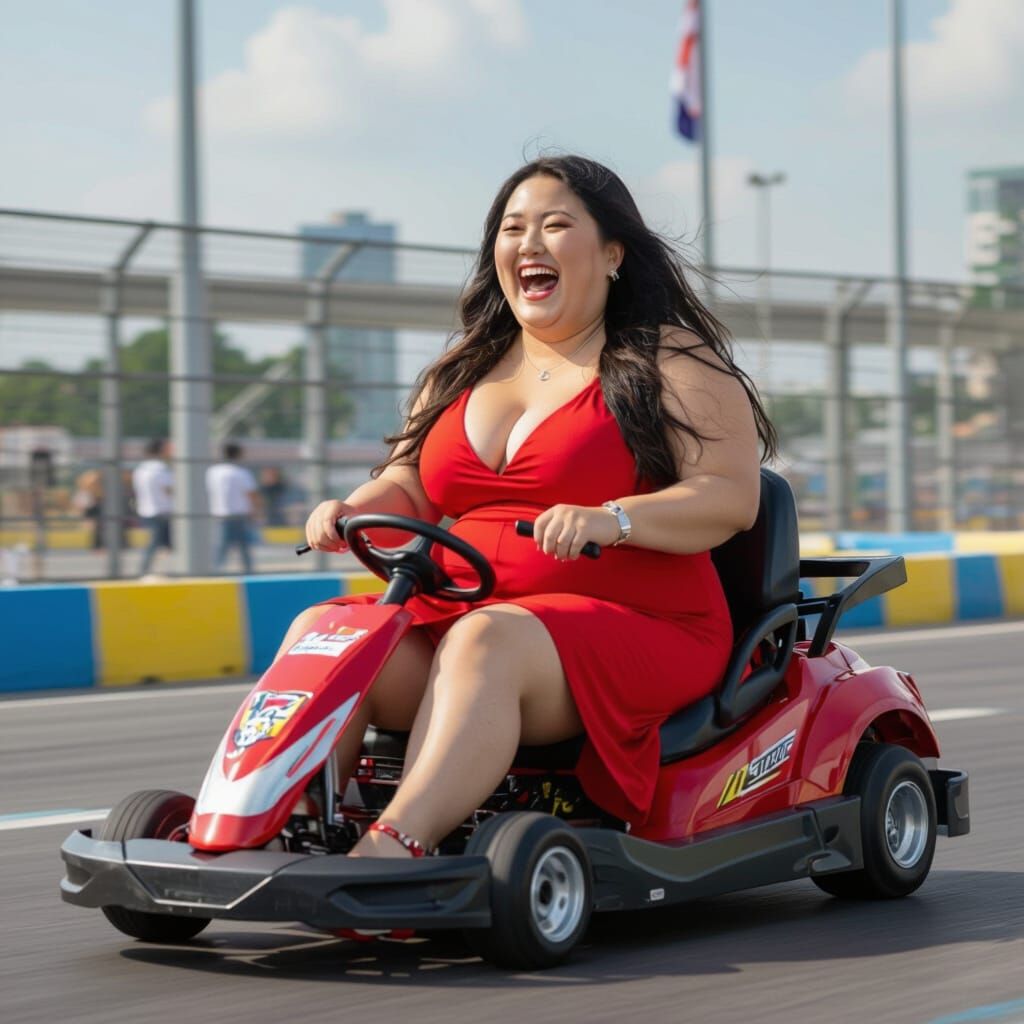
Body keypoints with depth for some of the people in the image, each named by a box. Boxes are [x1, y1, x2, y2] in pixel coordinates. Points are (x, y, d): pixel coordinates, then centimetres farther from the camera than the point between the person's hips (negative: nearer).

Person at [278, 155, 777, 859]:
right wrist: (353, 512, -5)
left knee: (485, 644, -37)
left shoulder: (673, 361, 3)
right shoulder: (464, 369, 21)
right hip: (456, 613, 6)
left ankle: (388, 852, -53)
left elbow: (733, 496, -9)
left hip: (636, 629, -6)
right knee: (322, 634, -21)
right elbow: (411, 487, 19)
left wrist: (610, 519, -26)